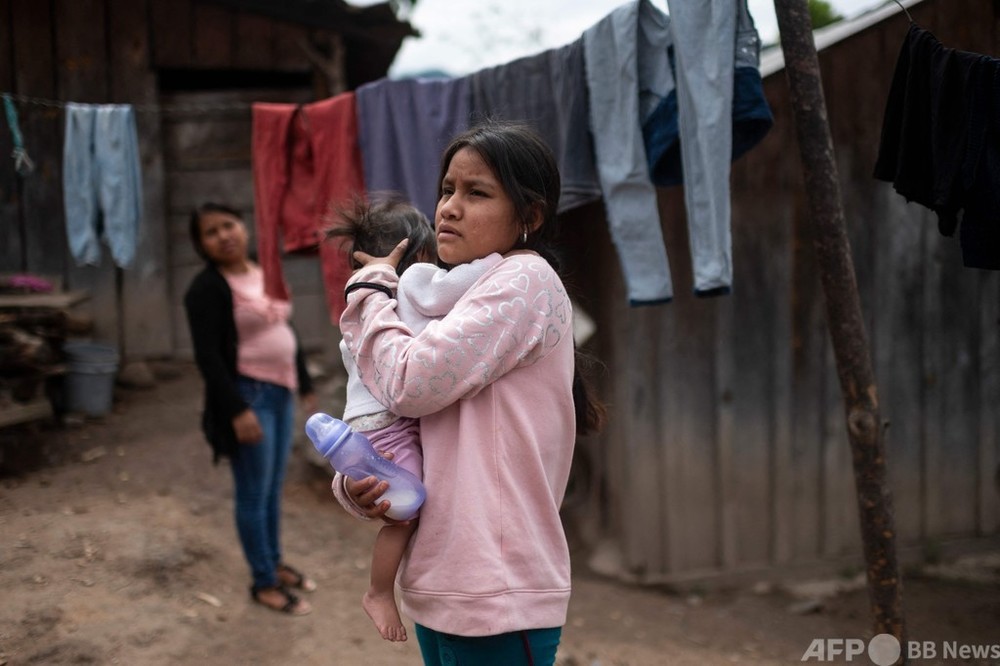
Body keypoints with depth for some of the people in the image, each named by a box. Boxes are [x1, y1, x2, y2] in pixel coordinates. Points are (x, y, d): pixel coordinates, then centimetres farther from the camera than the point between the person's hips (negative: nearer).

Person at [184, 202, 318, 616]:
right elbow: (208, 356, -19)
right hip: (248, 396, -8)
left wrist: (304, 385, 18)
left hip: (280, 392, 8)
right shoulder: (207, 288, -14)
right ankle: (264, 583, 13)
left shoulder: (266, 275, 10)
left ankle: (274, 562, 34)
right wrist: (237, 409, -24)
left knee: (274, 488, 18)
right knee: (254, 494, 1)